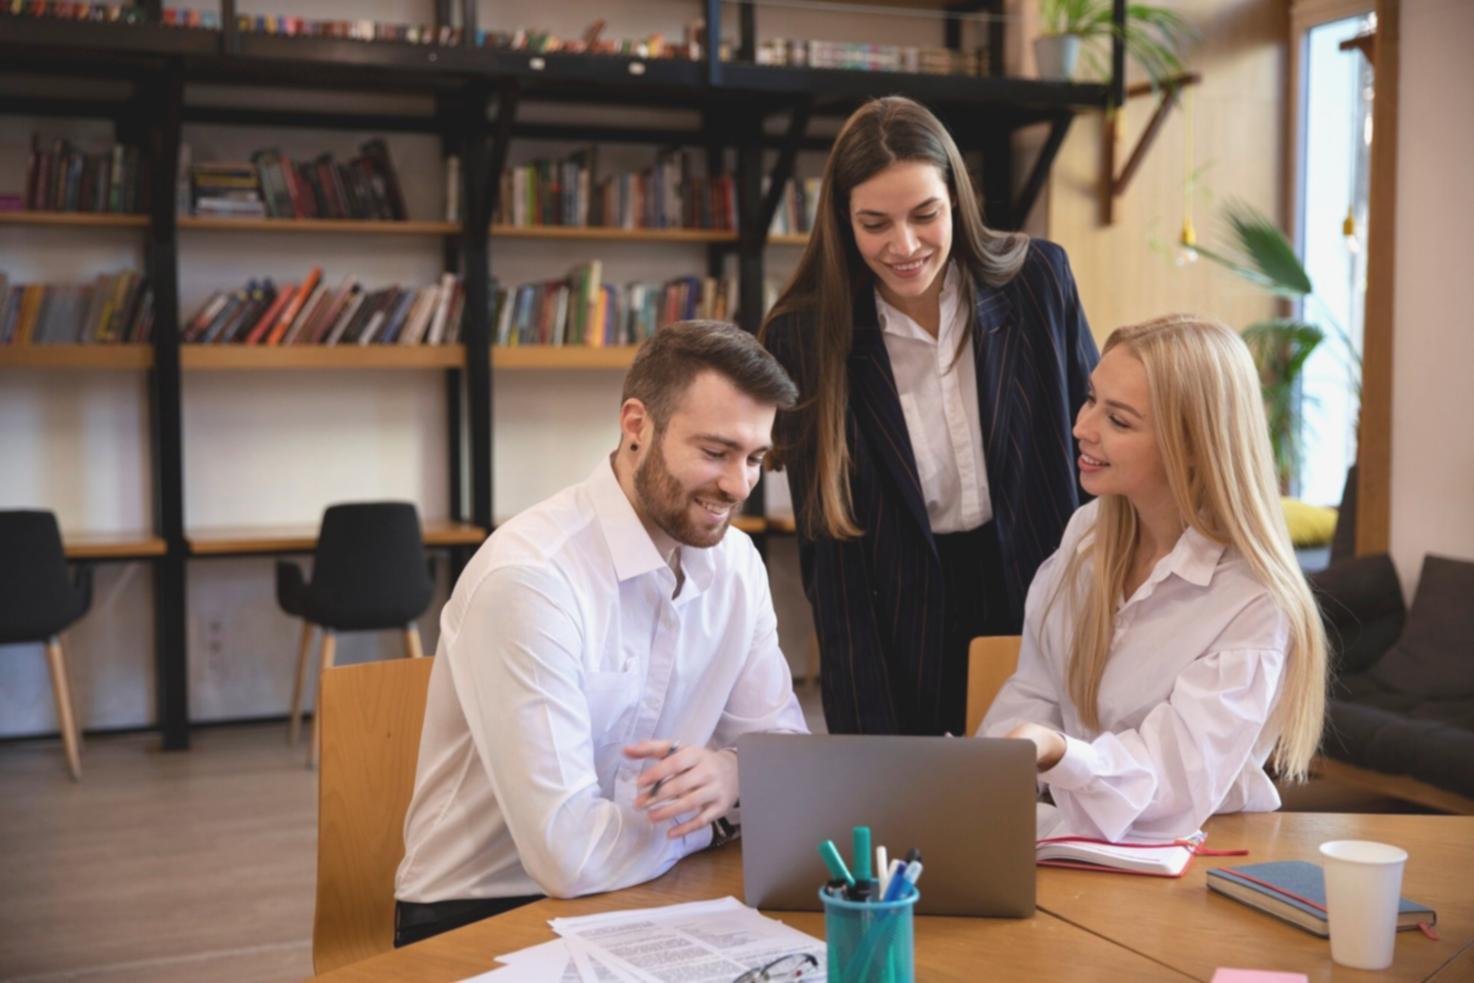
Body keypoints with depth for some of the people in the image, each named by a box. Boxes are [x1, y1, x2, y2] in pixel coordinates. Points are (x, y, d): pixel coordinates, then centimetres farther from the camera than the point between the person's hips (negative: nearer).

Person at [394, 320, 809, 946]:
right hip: (480, 921, -6)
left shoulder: (735, 562, -1)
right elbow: (571, 854, -29)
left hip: (631, 902, 6)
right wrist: (712, 805, -12)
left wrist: (732, 773, -20)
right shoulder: (528, 576, -24)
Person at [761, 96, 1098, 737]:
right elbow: (828, 548, -10)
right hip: (900, 633, -1)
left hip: (1048, 611, 1)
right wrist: (866, 733, -13)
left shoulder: (1038, 279, -9)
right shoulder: (802, 338, -11)